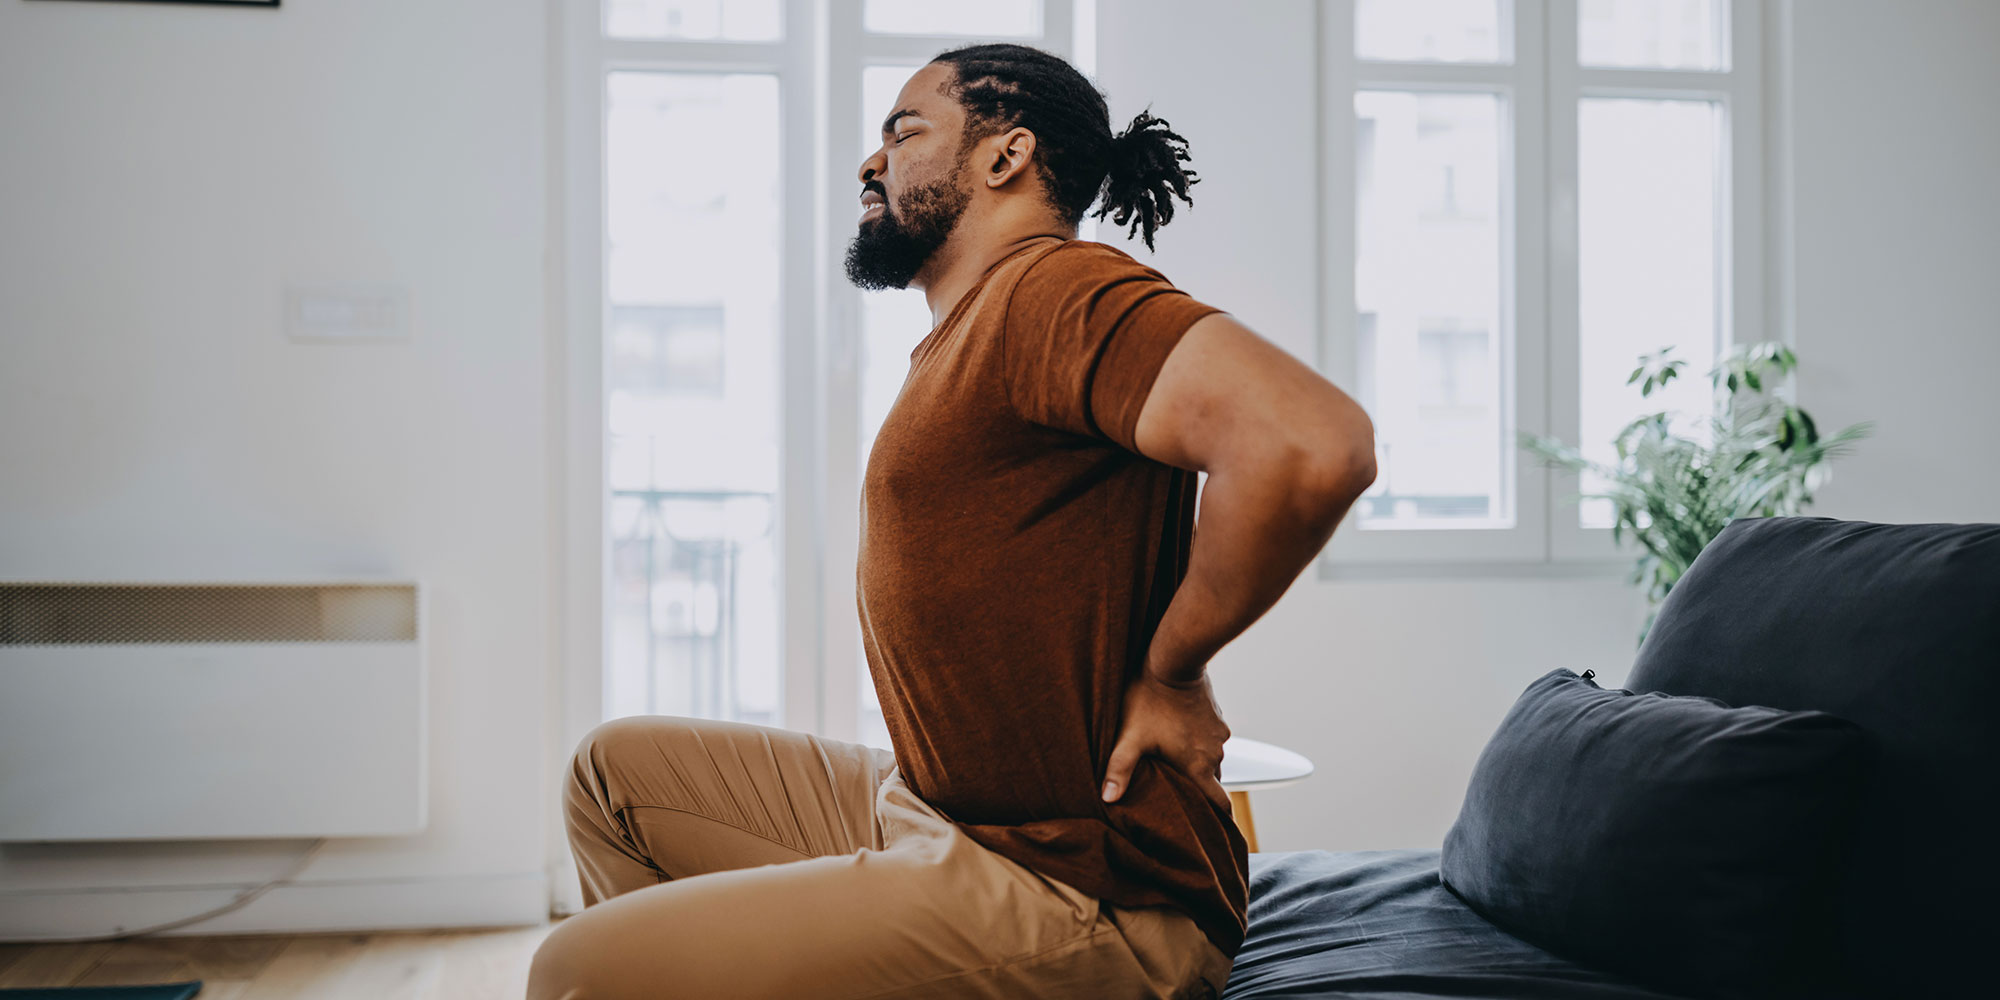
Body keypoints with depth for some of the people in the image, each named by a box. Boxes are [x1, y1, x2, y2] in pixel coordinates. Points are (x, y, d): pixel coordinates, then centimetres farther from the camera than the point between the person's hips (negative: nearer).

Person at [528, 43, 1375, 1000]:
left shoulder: (1051, 287, -16)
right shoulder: (964, 340, 16)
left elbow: (1313, 444, -31)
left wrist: (1170, 672, -18)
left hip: (1078, 886, -10)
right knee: (619, 766, 19)